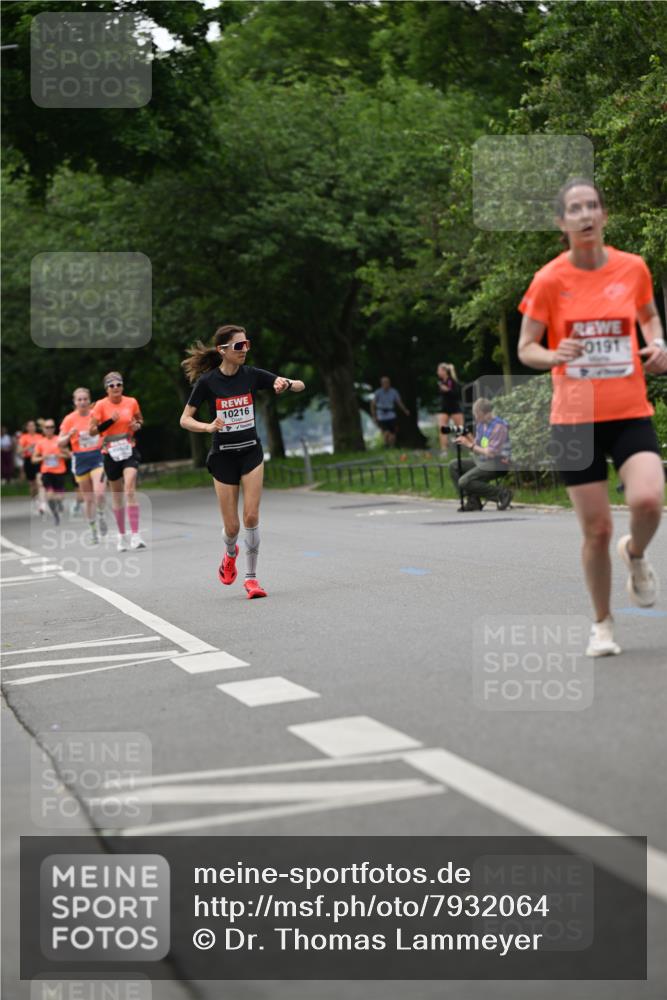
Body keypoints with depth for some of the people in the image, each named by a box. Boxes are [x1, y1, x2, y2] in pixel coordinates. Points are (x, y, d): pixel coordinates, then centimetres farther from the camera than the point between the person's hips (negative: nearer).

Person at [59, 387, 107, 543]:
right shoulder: (70, 419, -2)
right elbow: (60, 443, -2)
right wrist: (69, 435, -20)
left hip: (97, 456, -1)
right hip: (80, 459, 1)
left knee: (99, 493, -19)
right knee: (88, 498, 6)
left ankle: (100, 517, 10)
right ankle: (93, 529, 20)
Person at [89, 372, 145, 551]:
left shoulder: (131, 402, 1)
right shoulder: (101, 405, -5)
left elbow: (140, 420, 19)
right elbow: (91, 431, -6)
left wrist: (137, 425, -4)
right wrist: (110, 421, -18)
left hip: (129, 451, 0)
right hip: (110, 454, 0)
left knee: (130, 489, -19)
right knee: (116, 495, 10)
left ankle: (135, 535, -22)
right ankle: (122, 535, 26)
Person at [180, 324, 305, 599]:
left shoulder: (252, 375, -4)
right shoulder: (207, 381, -10)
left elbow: (300, 385, -1)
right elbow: (185, 419, -5)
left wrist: (286, 384, -24)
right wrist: (208, 427, -25)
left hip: (251, 452, 1)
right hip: (223, 456, -1)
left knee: (251, 517, -11)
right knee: (232, 527, 2)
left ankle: (251, 578, 1)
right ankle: (230, 553, 37)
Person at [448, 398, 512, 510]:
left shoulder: (499, 427, -18)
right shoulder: (480, 424, 7)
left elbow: (490, 453, -23)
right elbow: (476, 448, 9)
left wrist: (470, 445, -18)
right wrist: (464, 441, -10)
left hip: (497, 464, -9)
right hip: (482, 461, 9)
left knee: (464, 482, -20)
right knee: (454, 465, 3)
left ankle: (502, 493, -12)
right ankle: (472, 501, -1)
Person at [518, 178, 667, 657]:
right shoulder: (549, 280, -5)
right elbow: (526, 349, 1)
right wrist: (555, 356, -20)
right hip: (576, 419, -1)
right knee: (597, 529, 0)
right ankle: (603, 624, 23)